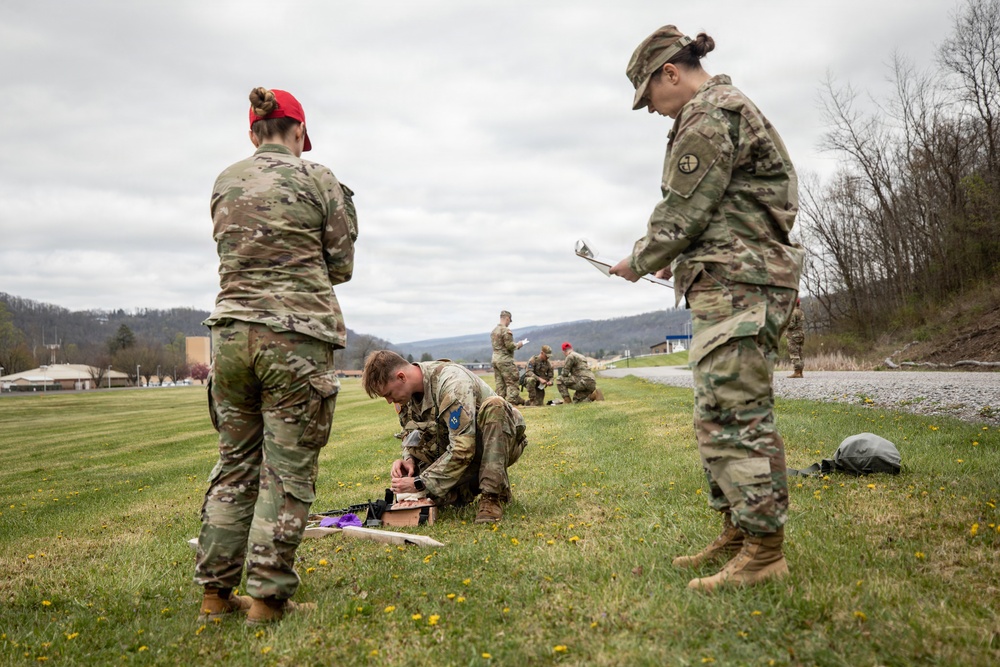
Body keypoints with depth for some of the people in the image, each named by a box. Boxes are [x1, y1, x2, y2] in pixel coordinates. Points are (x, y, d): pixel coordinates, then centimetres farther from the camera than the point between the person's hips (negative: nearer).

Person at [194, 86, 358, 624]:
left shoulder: (224, 184, 12)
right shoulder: (317, 179, -1)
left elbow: (237, 254, 15)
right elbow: (340, 267, 3)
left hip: (231, 331, 5)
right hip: (296, 337, -5)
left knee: (234, 464, 14)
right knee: (288, 471, 2)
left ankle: (215, 591, 21)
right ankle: (267, 597, 7)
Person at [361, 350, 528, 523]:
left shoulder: (452, 382, -29)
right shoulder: (412, 392, -4)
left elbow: (462, 450, -33)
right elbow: (415, 434, 9)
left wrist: (420, 483, -27)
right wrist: (409, 459, -14)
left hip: (500, 443, -6)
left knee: (493, 405, -38)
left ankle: (491, 497, -28)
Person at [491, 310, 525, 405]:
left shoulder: (494, 330, 13)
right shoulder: (506, 330, -13)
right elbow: (509, 345, -19)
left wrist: (515, 345, 17)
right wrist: (518, 345, 1)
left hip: (495, 358, 8)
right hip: (505, 359, -8)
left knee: (499, 382, 10)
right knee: (512, 382, -3)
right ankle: (512, 400, -5)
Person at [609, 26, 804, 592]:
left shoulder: (708, 113, -9)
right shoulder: (733, 107, 25)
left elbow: (682, 212, -13)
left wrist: (639, 263, 3)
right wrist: (683, 263, 22)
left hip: (736, 287, -11)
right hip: (742, 284, 11)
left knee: (737, 417, -10)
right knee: (721, 416, 12)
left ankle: (764, 550, -4)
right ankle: (738, 534, 19)